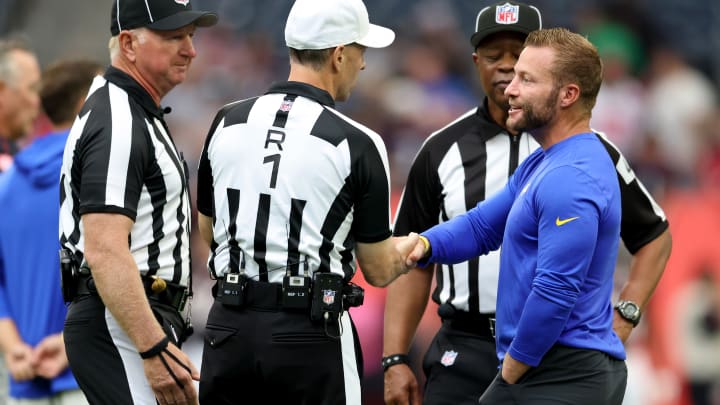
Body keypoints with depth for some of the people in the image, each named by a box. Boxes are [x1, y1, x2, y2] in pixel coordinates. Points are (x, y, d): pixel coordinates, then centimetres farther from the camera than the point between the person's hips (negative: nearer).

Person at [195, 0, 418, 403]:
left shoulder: (227, 123, 5)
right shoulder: (357, 144, -9)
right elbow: (379, 270, 0)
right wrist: (414, 246, 22)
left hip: (229, 325, 4)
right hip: (310, 335, -4)